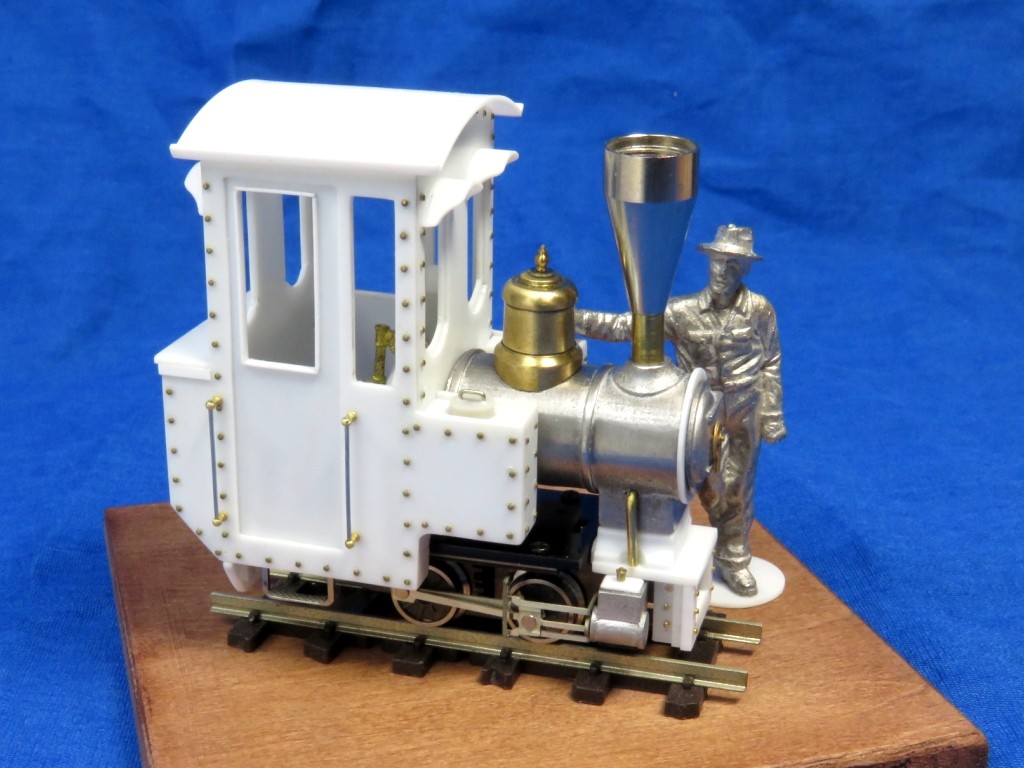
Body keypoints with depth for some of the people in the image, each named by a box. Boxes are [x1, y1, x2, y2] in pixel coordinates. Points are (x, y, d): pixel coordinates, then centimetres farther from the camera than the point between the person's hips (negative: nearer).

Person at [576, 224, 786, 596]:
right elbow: (626, 326, -16)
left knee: (736, 490, 14)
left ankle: (733, 560, 32)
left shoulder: (759, 310, -11)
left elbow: (771, 363, -1)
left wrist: (772, 415, 1)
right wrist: (578, 318, -28)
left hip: (744, 416, 1)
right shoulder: (682, 311, -14)